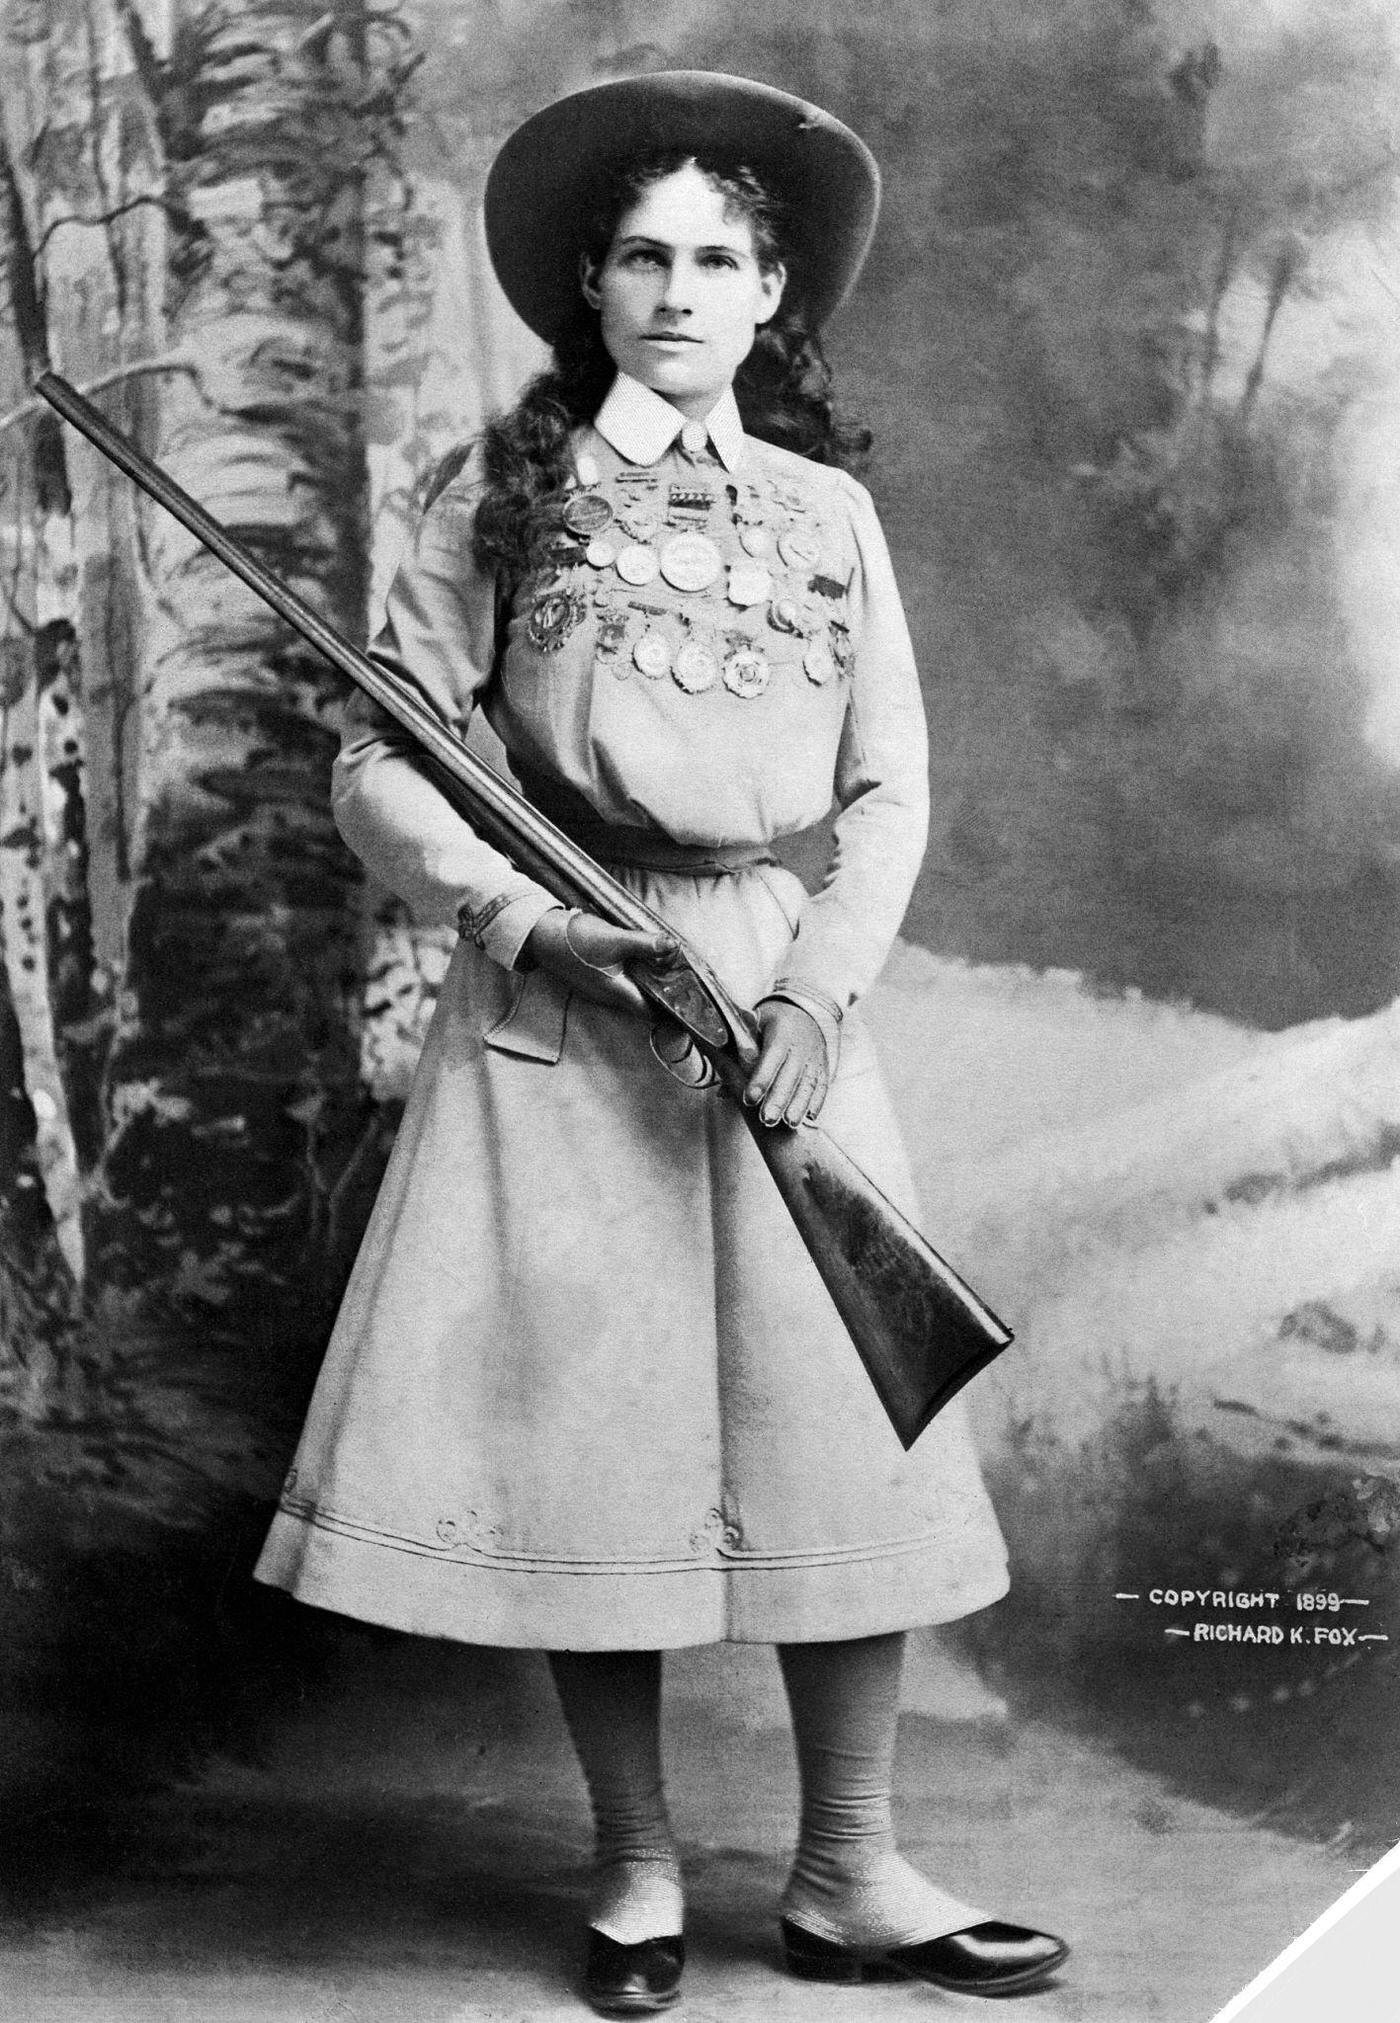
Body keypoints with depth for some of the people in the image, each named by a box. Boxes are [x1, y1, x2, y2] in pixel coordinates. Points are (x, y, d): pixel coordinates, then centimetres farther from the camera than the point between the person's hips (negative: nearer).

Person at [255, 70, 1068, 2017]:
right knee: (583, 1420, -1)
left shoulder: (828, 511, 12)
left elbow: (892, 789, 10)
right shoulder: (503, 494, 5)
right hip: (557, 998, -2)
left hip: (785, 995, 2)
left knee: (841, 1432, -1)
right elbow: (378, 764, 3)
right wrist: (521, 918, -13)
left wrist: (820, 982, -6)